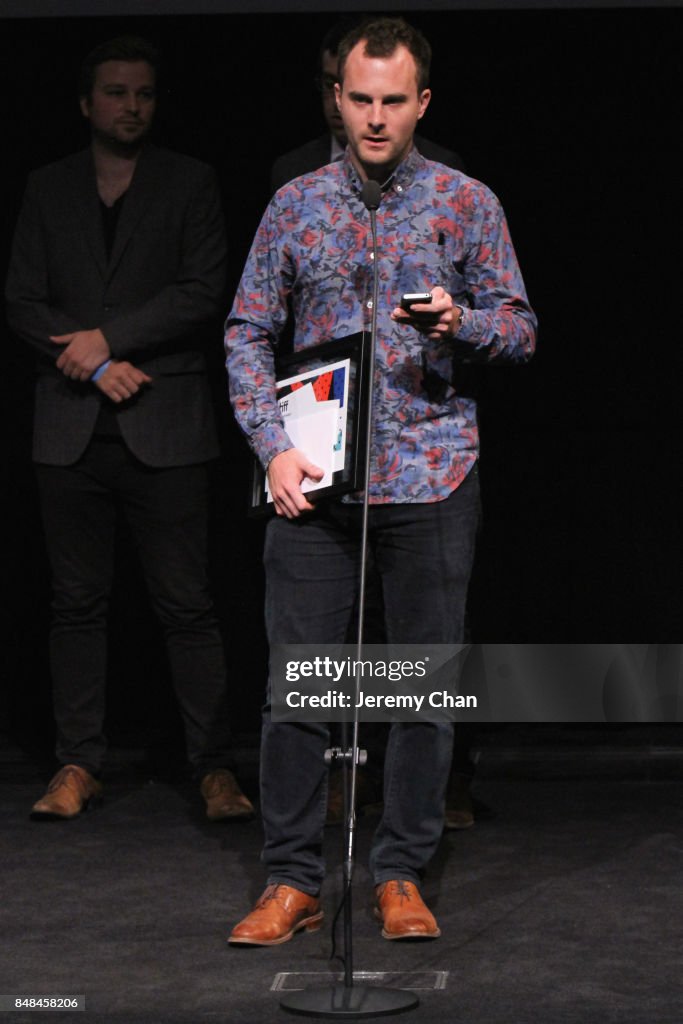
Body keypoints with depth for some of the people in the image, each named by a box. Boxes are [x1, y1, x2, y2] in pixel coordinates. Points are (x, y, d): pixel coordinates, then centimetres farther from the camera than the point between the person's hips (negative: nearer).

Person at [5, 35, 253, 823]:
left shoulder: (190, 184, 7)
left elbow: (204, 292, -4)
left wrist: (107, 337, -10)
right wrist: (93, 364, -8)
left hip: (163, 424, -2)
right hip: (71, 426, 2)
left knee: (186, 605, -3)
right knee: (77, 602, 5)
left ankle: (214, 768, 2)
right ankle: (78, 766, 11)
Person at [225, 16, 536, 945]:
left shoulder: (466, 203, 5)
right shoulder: (296, 205, 8)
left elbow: (520, 330, 6)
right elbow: (248, 333, 8)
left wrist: (460, 322, -16)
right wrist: (272, 446, -5)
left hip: (430, 481, 0)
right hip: (314, 477, 1)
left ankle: (402, 876, 15)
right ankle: (292, 882, 8)